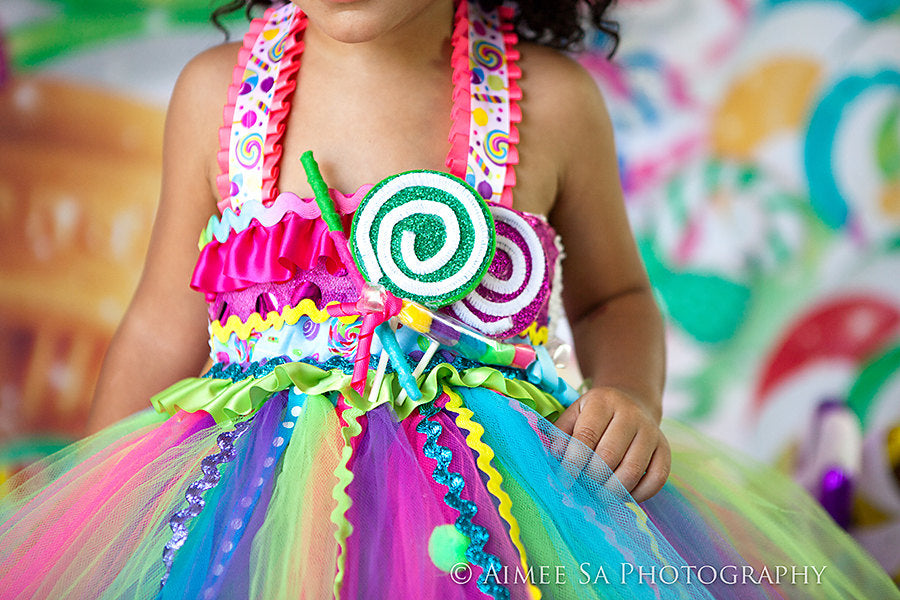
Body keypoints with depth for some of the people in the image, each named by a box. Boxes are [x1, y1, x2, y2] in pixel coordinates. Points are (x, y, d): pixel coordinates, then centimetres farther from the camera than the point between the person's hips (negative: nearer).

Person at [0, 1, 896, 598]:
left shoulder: (551, 102, -1)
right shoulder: (216, 91, 2)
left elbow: (615, 298, 16)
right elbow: (161, 334, 10)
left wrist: (631, 399, -6)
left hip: (502, 500, 0)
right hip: (252, 502, 1)